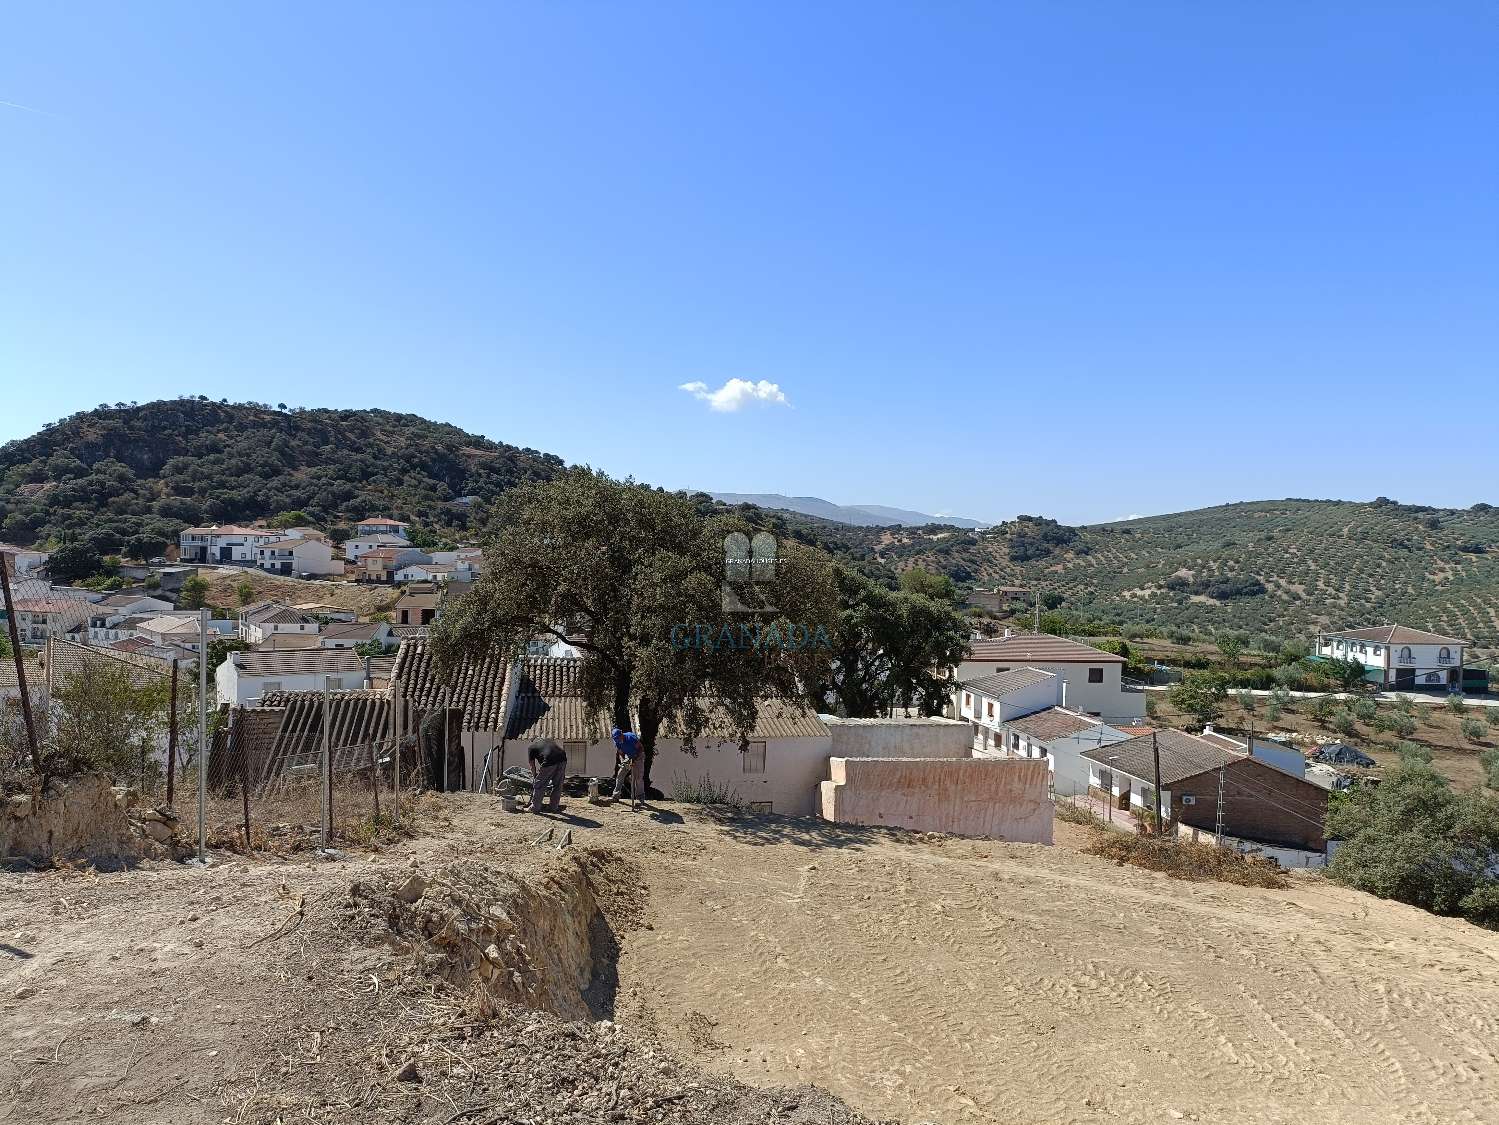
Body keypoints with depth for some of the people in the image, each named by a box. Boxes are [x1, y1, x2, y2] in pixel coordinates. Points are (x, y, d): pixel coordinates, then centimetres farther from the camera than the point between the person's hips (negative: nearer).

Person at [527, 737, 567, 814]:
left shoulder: (531, 747, 23)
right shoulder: (547, 740, 36)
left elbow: (532, 766, 25)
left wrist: (534, 777, 40)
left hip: (550, 762, -5)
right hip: (562, 759, 5)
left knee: (539, 785, 13)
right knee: (557, 785, 20)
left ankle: (535, 808, 20)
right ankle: (555, 807, 27)